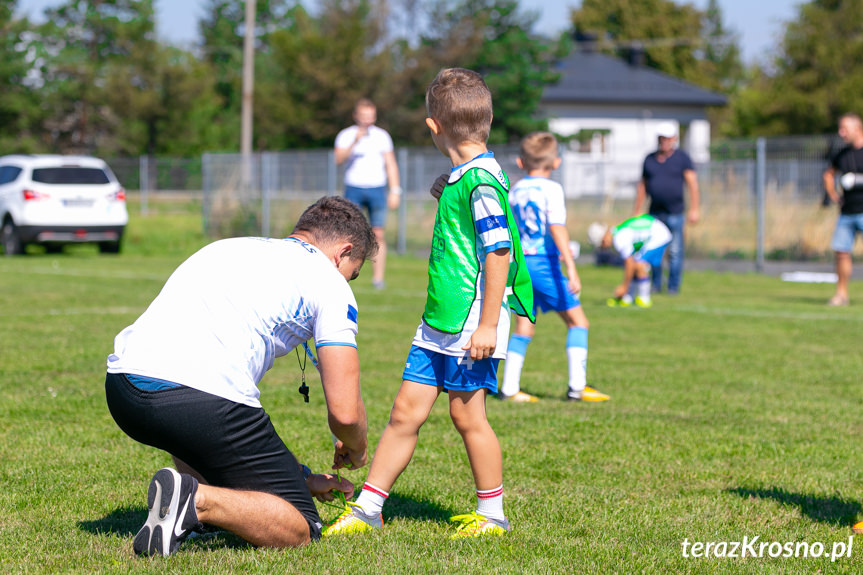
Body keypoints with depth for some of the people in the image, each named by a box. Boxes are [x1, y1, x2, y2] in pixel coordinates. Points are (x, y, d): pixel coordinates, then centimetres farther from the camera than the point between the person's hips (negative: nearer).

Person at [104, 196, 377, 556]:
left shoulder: (230, 248, 34)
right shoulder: (329, 283, 12)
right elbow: (344, 411, 4)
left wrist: (293, 477, 41)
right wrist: (355, 449, 29)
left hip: (121, 391, 7)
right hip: (202, 399, -7)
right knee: (300, 529, 5)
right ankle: (197, 500, -19)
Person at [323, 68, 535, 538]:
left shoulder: (481, 178, -16)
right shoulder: (459, 177, 13)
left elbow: (499, 250, -20)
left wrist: (488, 323, -21)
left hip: (471, 322, -9)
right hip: (438, 321, 9)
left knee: (467, 413, -1)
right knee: (406, 411, 8)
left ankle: (493, 515, 14)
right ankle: (367, 509, 12)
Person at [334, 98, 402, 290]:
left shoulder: (382, 136, 9)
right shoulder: (346, 136, 3)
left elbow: (391, 164, 12)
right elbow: (339, 159, -13)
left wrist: (395, 191, 5)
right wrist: (355, 142, -26)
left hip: (377, 189, 1)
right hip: (353, 189, -1)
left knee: (378, 234, -5)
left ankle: (378, 278, -4)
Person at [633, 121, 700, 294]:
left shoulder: (682, 158, 3)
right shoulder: (650, 159, 12)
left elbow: (692, 184, -2)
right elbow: (642, 186, 18)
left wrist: (694, 209, -11)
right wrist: (637, 212, 15)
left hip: (675, 213, -3)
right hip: (655, 213, 3)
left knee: (675, 252, -3)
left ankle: (674, 286, 5)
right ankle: (656, 285, 13)